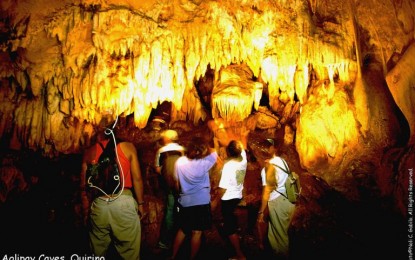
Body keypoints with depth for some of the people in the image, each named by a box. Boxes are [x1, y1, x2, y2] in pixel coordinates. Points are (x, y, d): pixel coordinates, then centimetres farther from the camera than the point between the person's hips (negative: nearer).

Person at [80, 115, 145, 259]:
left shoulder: (89, 152, 6)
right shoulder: (128, 147, 0)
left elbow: (84, 186, 7)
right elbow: (137, 178, -3)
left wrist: (86, 211, 17)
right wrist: (140, 203, 8)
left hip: (98, 204, 3)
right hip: (124, 201, -3)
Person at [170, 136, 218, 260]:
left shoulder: (180, 161, -5)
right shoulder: (203, 163, -16)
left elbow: (177, 182, 4)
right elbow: (214, 152, 1)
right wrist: (206, 148, 15)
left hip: (184, 202, 5)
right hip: (201, 202, -5)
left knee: (182, 229, 21)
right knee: (197, 232, 8)